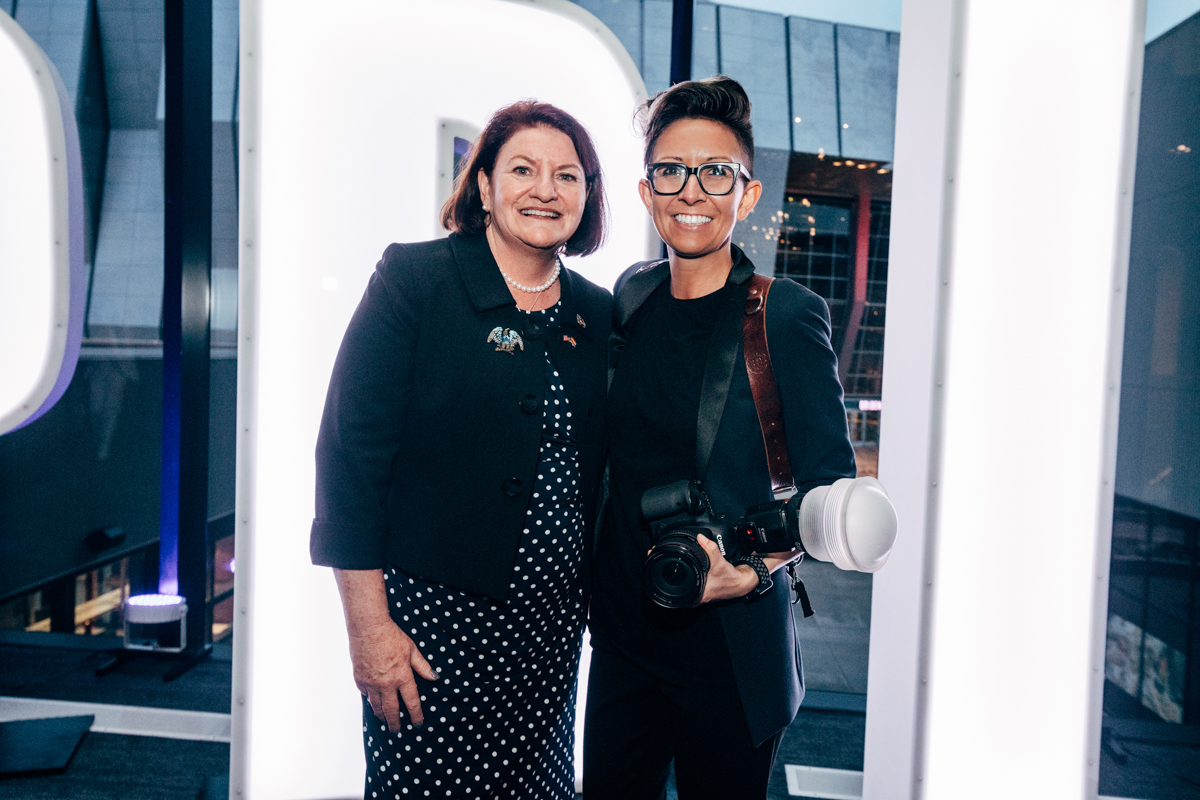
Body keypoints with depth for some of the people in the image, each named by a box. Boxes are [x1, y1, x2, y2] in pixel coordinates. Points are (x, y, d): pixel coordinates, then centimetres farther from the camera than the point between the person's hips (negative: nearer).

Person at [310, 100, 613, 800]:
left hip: (550, 628, 5)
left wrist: (594, 600, 8)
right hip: (433, 617, -4)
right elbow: (351, 453, -11)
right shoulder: (414, 278, -7)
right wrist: (368, 627, -14)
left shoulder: (598, 314, 6)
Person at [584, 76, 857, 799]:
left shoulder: (786, 315, -13)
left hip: (730, 651, -4)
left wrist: (754, 570, -24)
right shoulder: (632, 295, 3)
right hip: (622, 636, 5)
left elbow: (832, 488, -9)